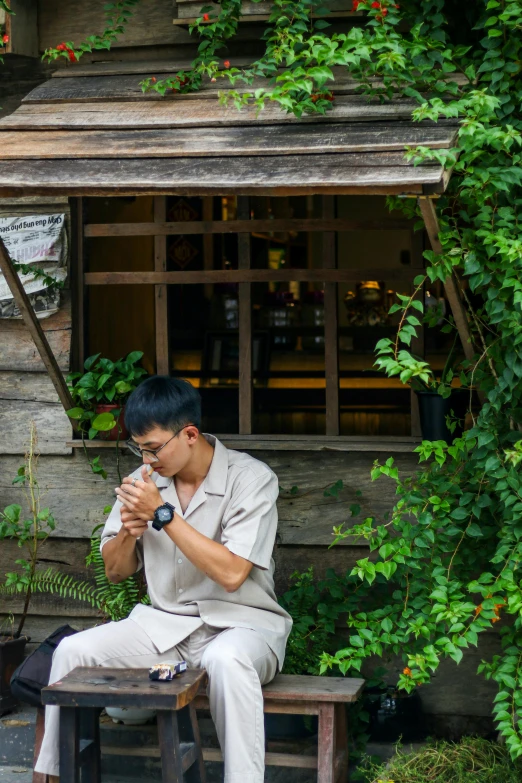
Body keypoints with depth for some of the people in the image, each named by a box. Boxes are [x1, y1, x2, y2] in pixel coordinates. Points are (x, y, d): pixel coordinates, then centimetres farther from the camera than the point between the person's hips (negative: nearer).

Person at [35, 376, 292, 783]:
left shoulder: (251, 478, -12)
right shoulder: (145, 480, 4)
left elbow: (231, 573, -23)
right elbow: (115, 571, 12)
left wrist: (163, 514, -23)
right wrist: (129, 530, -10)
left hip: (241, 624, -5)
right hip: (165, 623, 5)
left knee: (225, 659, -39)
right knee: (73, 651, -15)